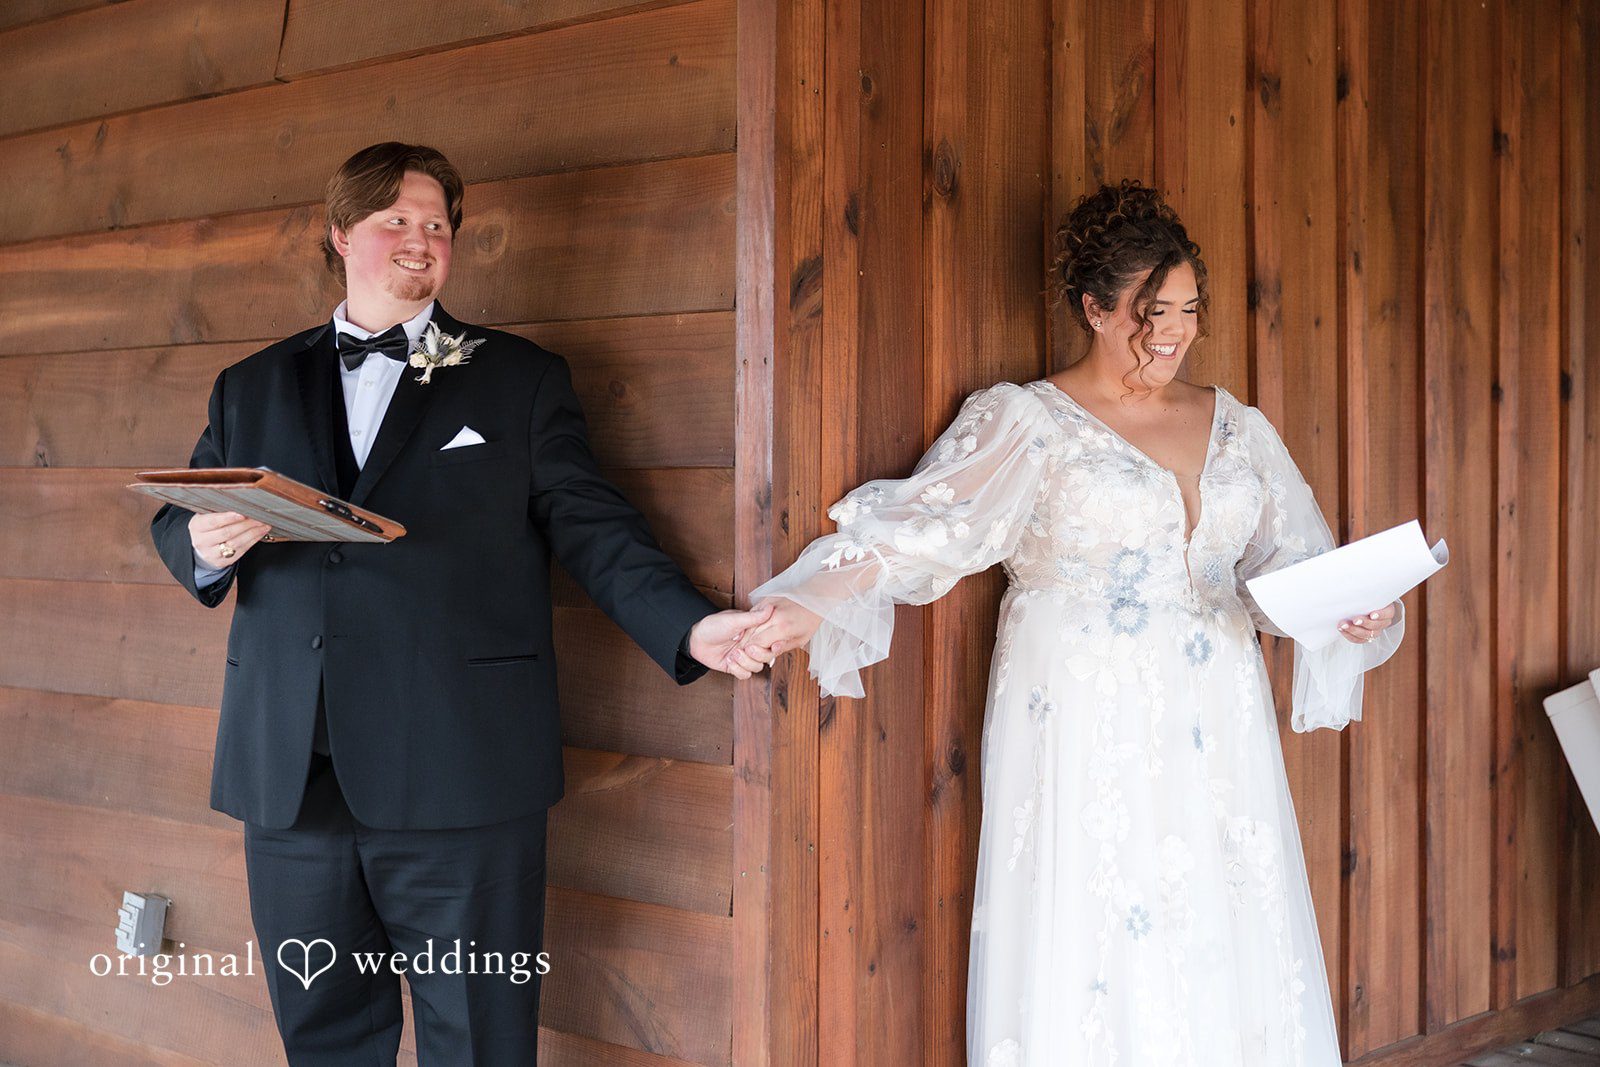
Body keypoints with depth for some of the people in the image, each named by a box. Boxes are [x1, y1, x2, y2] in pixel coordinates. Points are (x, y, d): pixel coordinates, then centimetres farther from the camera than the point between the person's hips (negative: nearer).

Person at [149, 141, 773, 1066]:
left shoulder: (522, 380, 9)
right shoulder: (253, 388, 17)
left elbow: (593, 529, 3)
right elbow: (178, 524, 18)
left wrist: (691, 625, -13)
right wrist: (204, 544, -6)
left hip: (459, 777, -3)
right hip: (291, 776, 3)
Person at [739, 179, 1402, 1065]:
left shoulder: (1238, 428, 14)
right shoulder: (1024, 421, 0)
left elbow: (1299, 561, 14)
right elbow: (920, 527, -10)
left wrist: (1357, 612, -7)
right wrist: (807, 607, -23)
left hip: (1215, 742, 4)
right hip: (1087, 745, -4)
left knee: (1228, 964, 4)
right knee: (1087, 973, -3)